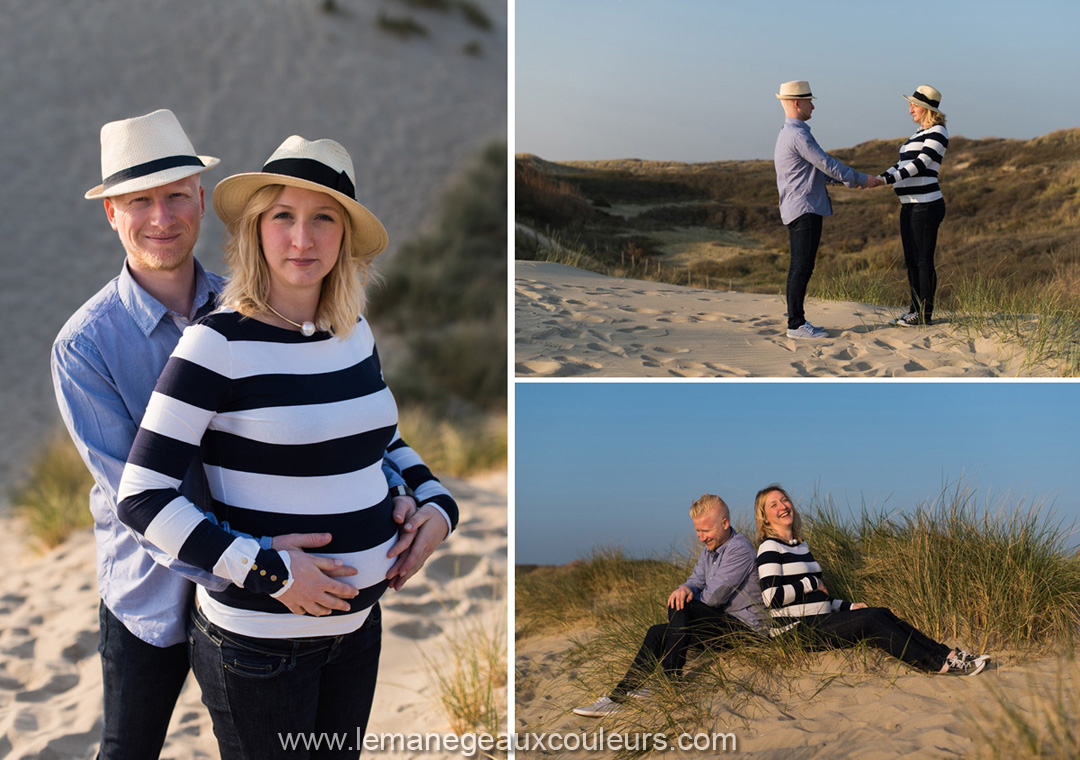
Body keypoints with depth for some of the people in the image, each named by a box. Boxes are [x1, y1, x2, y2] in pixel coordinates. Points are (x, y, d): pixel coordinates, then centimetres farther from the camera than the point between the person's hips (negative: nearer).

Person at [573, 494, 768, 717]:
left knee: (681, 609, -27)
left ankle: (671, 681, -24)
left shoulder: (740, 550, -17)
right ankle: (618, 695, -9)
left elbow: (714, 596, -22)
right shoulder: (709, 548, 14)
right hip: (722, 624, 9)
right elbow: (697, 580, 10)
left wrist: (686, 600, -3)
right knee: (657, 633, -3)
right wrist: (686, 588, -16)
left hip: (745, 627, -9)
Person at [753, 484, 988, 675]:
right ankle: (938, 664, -23)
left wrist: (847, 607, 13)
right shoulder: (770, 548, -7)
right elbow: (772, 596, -20)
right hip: (797, 630, -8)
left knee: (881, 614, -9)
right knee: (871, 619, -21)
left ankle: (946, 655, -16)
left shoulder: (800, 545, 21)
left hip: (818, 623, 8)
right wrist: (812, 583, -9)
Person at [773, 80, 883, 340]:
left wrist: (850, 180, 23)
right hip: (805, 209, -11)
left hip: (797, 209, 11)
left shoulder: (788, 133, 18)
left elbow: (818, 168, 25)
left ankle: (796, 321, 13)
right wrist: (862, 179, -7)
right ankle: (796, 325, -8)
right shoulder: (798, 135, -16)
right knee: (803, 267, -9)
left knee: (799, 267, 11)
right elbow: (827, 165, -16)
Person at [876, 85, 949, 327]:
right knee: (911, 261, 10)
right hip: (910, 206, 9)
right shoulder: (919, 134, 21)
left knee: (923, 260, -6)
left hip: (926, 205, -9)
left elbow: (920, 164, -18)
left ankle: (925, 314, -1)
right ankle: (916, 310, 17)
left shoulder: (938, 133, -7)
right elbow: (902, 165, 20)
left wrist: (886, 179, -24)